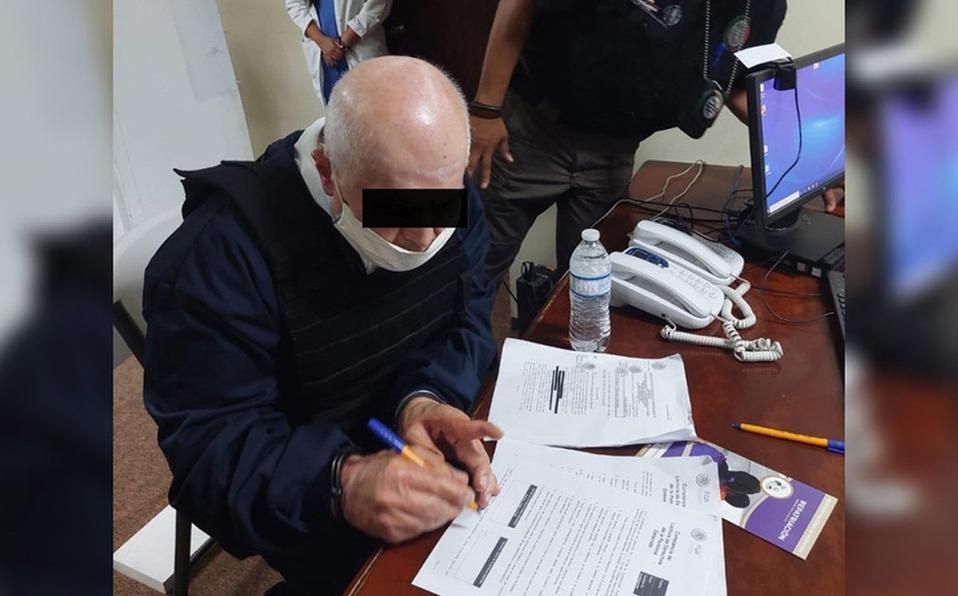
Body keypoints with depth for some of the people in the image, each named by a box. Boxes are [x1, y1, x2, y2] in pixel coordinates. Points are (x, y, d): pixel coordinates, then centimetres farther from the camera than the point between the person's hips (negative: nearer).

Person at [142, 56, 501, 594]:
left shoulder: (443, 190, -11)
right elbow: (210, 443, -25)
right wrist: (340, 483, -44)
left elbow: (469, 314, -7)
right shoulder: (219, 257, -28)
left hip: (422, 427, 5)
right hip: (303, 480, -4)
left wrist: (425, 398, -28)